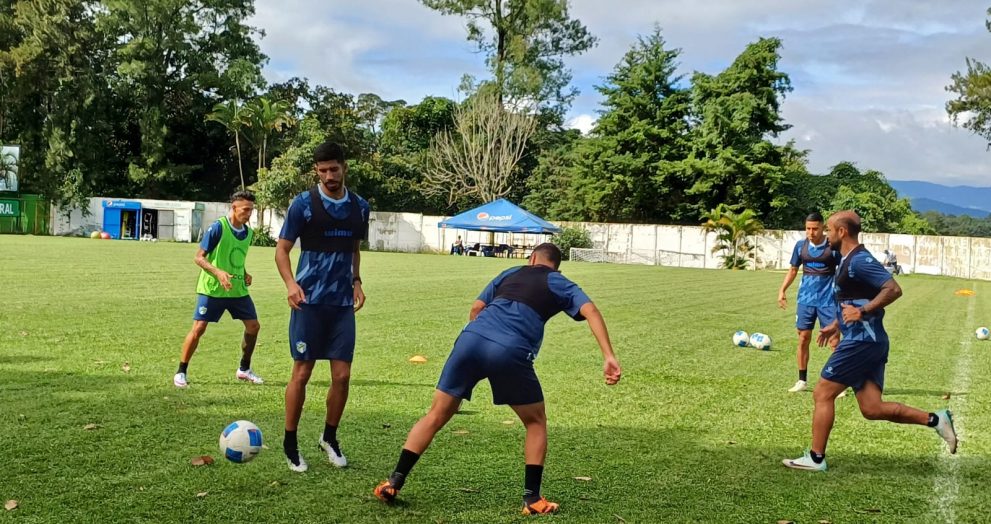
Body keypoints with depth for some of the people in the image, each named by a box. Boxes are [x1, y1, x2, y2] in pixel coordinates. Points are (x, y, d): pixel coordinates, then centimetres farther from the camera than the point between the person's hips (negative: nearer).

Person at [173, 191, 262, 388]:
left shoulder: (248, 232, 5)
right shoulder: (218, 227, -15)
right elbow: (199, 257, -14)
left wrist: (245, 274, 3)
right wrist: (218, 272, -27)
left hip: (238, 289, 6)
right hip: (211, 289, -6)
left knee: (253, 326, 6)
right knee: (198, 328, -8)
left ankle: (244, 370, 24)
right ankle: (181, 372, 5)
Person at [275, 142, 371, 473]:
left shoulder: (359, 207, 8)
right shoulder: (304, 204, -5)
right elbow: (282, 249, -2)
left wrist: (356, 282, 7)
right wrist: (290, 284, -19)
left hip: (342, 303, 4)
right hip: (310, 301, -4)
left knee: (342, 375, 3)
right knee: (302, 372, 0)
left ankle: (329, 437, 23)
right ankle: (290, 443, 15)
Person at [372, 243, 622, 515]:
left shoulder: (510, 273, 31)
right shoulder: (559, 283, 21)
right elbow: (591, 311, 4)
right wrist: (609, 357, -3)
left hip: (471, 338, 3)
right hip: (511, 352, -3)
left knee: (436, 416, 14)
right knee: (536, 423, 19)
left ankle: (394, 483, 12)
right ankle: (532, 498, 14)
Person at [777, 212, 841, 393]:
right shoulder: (800, 245, 3)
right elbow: (793, 270, 13)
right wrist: (782, 290, 4)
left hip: (828, 300, -3)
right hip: (806, 299, 3)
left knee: (834, 340, -5)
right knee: (803, 338, 6)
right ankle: (802, 381, 18)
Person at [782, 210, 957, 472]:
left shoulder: (860, 260, -15)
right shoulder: (849, 260, 17)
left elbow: (893, 289, -23)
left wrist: (863, 312, -25)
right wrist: (836, 325, 24)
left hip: (862, 341, -10)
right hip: (867, 341, 10)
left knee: (822, 393, -2)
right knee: (872, 409, 7)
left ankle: (815, 458, 6)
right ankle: (935, 420, 7)